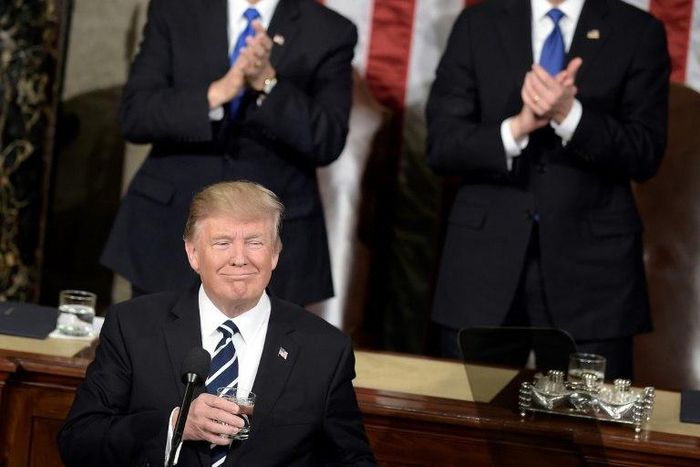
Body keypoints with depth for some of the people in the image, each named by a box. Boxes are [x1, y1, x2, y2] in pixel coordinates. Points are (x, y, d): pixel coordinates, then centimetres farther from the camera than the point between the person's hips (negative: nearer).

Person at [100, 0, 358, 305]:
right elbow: (134, 115, -5)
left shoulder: (331, 32, 1)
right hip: (170, 232, 1)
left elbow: (327, 143, -8)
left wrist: (268, 83, -23)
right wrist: (216, 93, -20)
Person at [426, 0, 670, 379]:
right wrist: (517, 128, -17)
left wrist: (570, 115, -19)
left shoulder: (638, 32, 3)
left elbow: (645, 155, -4)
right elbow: (441, 145, 1)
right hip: (486, 258, 1)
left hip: (591, 260, -1)